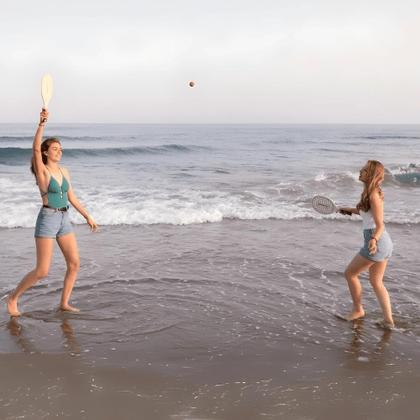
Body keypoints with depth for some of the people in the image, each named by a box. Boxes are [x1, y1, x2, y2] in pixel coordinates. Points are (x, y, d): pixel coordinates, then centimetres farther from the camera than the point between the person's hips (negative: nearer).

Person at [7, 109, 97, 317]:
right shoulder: (41, 170, -7)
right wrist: (42, 123, -34)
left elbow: (72, 197, 16)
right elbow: (35, 148, -25)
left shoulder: (64, 171, 11)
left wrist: (87, 216, 16)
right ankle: (13, 297, 18)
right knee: (42, 271, -5)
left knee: (74, 263, 2)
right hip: (47, 220, -6)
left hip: (64, 219, 6)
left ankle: (64, 303, 16)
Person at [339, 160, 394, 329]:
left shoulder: (373, 196, -18)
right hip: (385, 243, 10)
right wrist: (351, 210, 36)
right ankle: (388, 320, 14)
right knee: (376, 282, 15)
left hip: (377, 243, -10)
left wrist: (374, 239, -40)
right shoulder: (372, 193, 9)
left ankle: (357, 310, 21)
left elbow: (380, 225, -22)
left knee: (350, 273, 7)